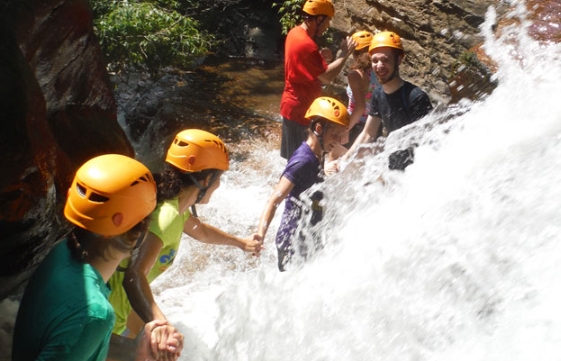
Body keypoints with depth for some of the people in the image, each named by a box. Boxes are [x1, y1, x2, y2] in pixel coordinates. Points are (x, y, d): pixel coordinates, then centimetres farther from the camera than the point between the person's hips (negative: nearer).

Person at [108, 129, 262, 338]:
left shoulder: (173, 205, 0)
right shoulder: (167, 216, -30)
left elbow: (202, 232, 21)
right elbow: (134, 276, -42)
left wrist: (241, 243, 36)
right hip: (111, 312, -9)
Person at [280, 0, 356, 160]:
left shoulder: (295, 33, 5)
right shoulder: (306, 44, -25)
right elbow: (327, 77, -26)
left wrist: (322, 57, 1)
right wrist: (344, 54, -15)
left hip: (293, 105, 10)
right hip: (300, 109, -10)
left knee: (295, 157, 21)